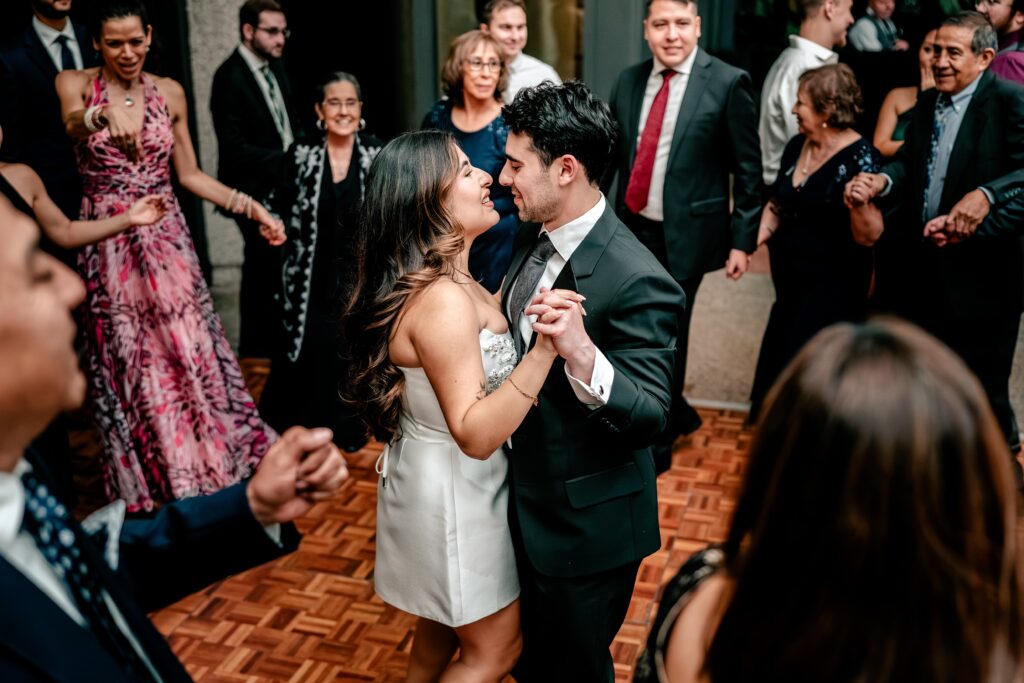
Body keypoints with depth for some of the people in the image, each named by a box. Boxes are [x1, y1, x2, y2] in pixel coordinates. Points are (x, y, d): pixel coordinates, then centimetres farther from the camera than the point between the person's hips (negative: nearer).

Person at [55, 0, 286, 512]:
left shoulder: (170, 93, 6)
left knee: (187, 348, -1)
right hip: (109, 244, -2)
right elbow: (73, 124, -26)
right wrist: (103, 113, -49)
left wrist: (250, 206, -1)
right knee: (127, 359, 3)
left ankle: (199, 463, 16)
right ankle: (146, 479, 19)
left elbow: (189, 174, 10)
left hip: (165, 238, 2)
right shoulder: (74, 84, -2)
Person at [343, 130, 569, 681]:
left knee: (442, 628, 29)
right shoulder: (442, 300, -31)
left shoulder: (443, 279, -1)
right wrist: (543, 350, -43)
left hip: (437, 473, 9)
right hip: (455, 490, -9)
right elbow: (475, 435, -34)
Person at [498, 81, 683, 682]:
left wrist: (580, 353, -46)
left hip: (584, 526, -8)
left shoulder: (638, 282, -29)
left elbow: (651, 419, -31)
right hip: (525, 503, 8)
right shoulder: (536, 237, -2)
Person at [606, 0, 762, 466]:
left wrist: (742, 240, -7)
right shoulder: (628, 81, 6)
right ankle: (677, 414, 39)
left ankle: (657, 443, 22)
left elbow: (748, 170, -6)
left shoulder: (728, 83, -8)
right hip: (631, 230, 5)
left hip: (684, 235, -5)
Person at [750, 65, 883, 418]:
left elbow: (868, 236, -19)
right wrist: (754, 239, -4)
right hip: (790, 280, 7)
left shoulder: (859, 157, -17)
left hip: (833, 286, -7)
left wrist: (859, 202, -39)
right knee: (775, 362, 17)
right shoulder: (796, 146, 2)